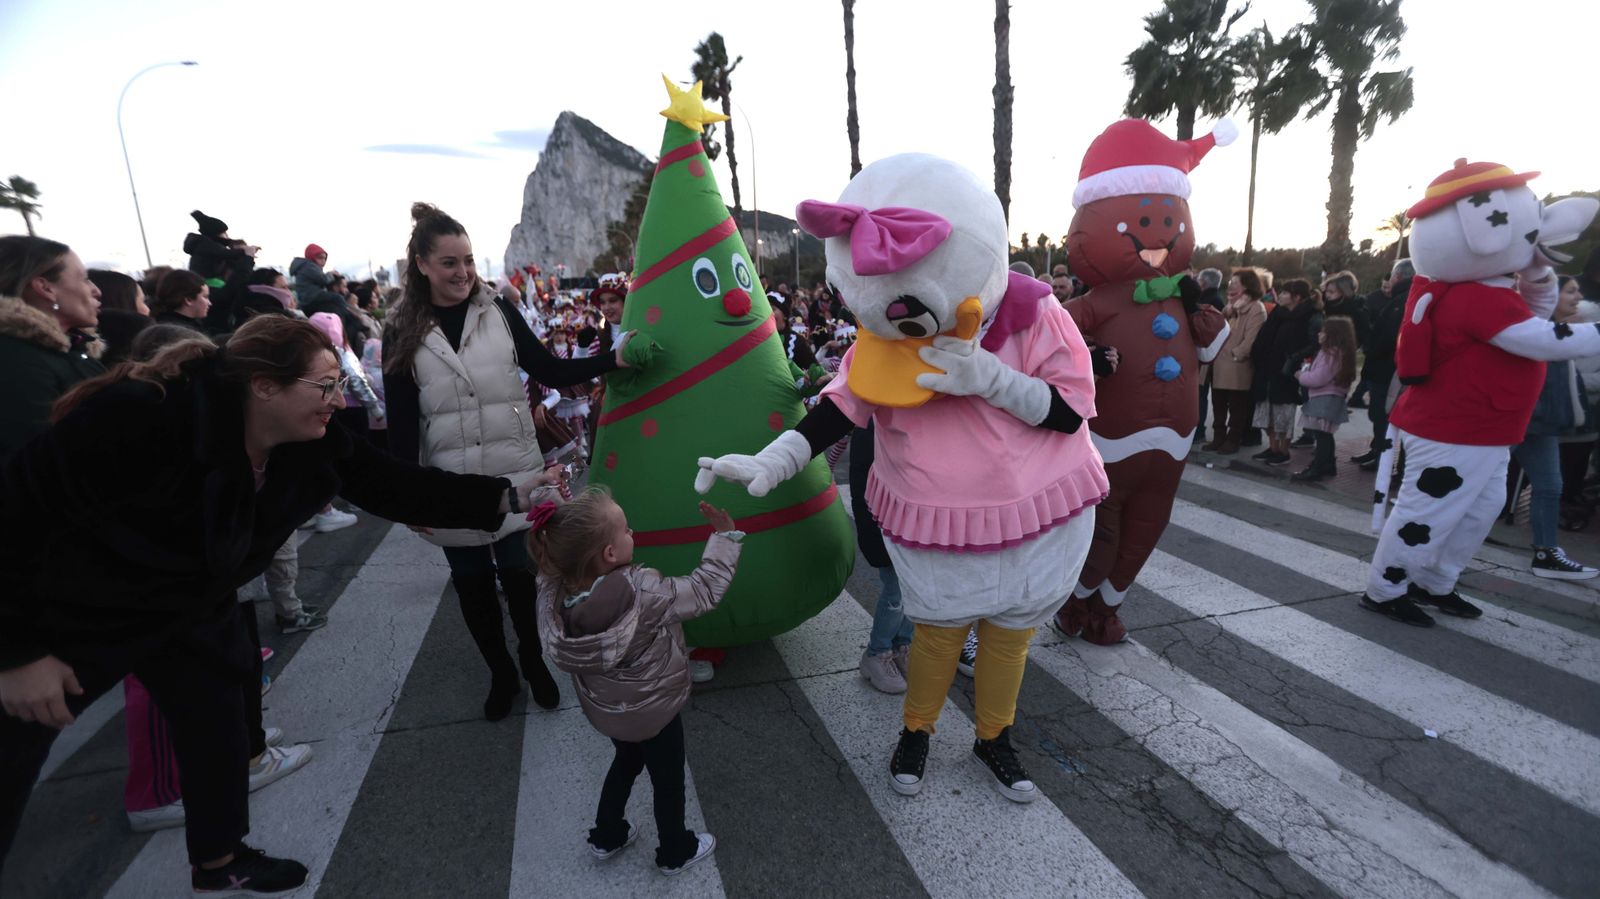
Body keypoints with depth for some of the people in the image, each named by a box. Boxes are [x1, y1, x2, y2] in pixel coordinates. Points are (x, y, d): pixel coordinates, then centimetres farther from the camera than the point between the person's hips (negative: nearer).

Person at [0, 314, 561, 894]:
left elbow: (398, 488, -14)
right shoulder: (143, 417, -36)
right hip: (73, 613, -5)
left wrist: (508, 497, -21)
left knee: (223, 733, 13)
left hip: (194, 609, 6)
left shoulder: (314, 443, -16)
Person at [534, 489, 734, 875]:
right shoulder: (644, 592, -37)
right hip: (652, 712, -5)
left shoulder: (556, 593, -22)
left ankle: (606, 836, 52)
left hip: (603, 709, 5)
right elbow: (704, 590, -26)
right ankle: (675, 852, 45)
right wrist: (725, 537, -17)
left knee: (626, 760, 34)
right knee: (668, 779, 22)